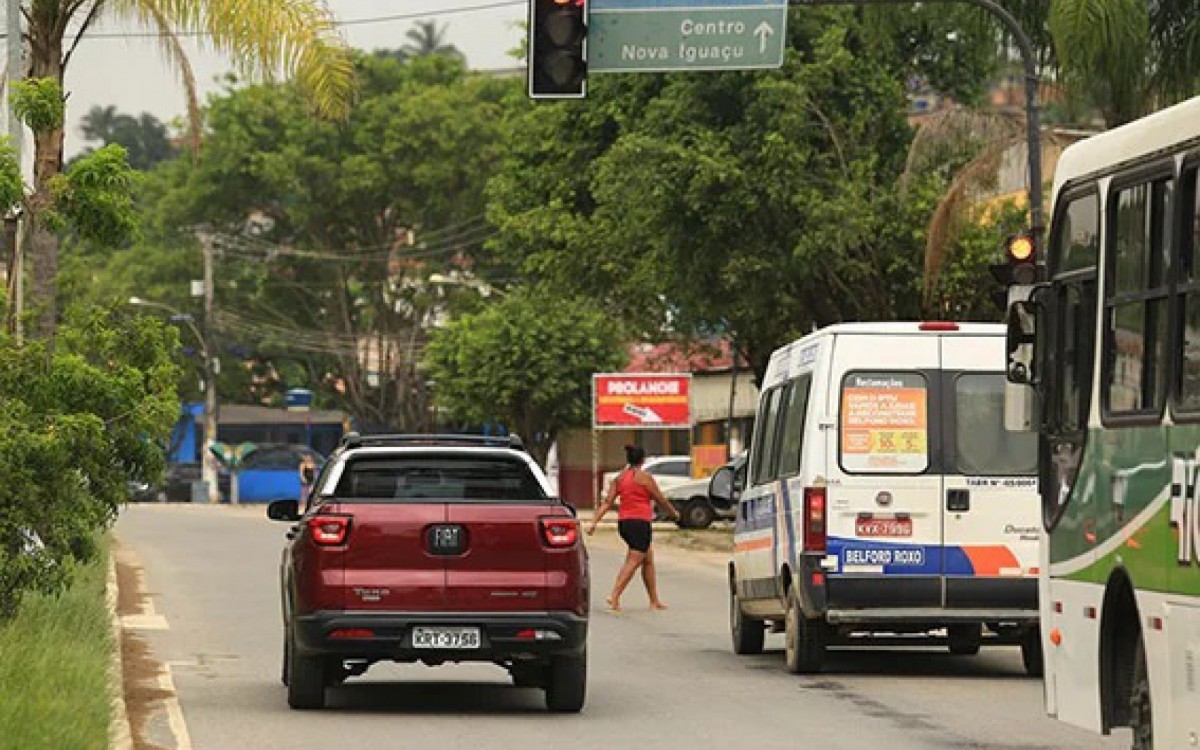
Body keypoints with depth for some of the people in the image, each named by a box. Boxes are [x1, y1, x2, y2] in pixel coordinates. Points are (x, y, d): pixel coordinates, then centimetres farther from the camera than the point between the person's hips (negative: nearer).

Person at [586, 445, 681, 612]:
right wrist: (674, 512, 17)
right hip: (640, 522, -8)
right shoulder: (644, 477, -9)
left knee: (648, 560, 17)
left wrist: (594, 522, 2)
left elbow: (607, 502, 4)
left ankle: (654, 601, 21)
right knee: (633, 562, -7)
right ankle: (614, 597, -19)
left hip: (624, 523, 8)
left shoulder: (619, 478, 10)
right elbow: (660, 499, 0)